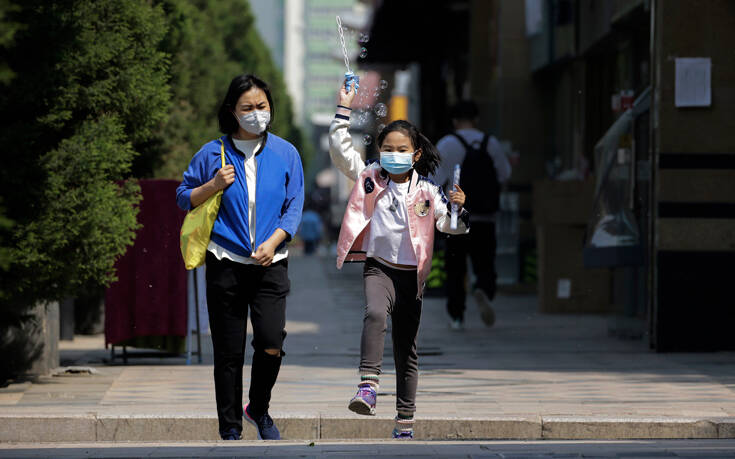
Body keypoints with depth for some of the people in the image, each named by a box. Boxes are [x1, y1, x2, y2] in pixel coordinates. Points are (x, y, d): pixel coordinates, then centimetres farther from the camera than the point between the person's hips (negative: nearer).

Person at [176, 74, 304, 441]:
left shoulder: (285, 153, 5)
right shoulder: (213, 154, 3)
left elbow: (294, 207, 5)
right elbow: (183, 197, 9)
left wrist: (272, 242, -9)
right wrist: (213, 186, -10)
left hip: (270, 263, 0)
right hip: (225, 263, 0)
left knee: (271, 344, -15)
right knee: (228, 352, 2)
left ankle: (259, 410, 13)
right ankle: (230, 429, 14)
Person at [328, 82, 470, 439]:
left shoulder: (427, 191, 1)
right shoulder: (370, 178, 3)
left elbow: (451, 225, -2)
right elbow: (340, 150, 0)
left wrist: (459, 209, -23)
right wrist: (344, 110, -6)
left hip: (411, 274, 1)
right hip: (379, 266, -1)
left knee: (407, 349, 7)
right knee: (375, 314, -34)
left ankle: (405, 420, 14)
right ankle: (368, 387, -41)